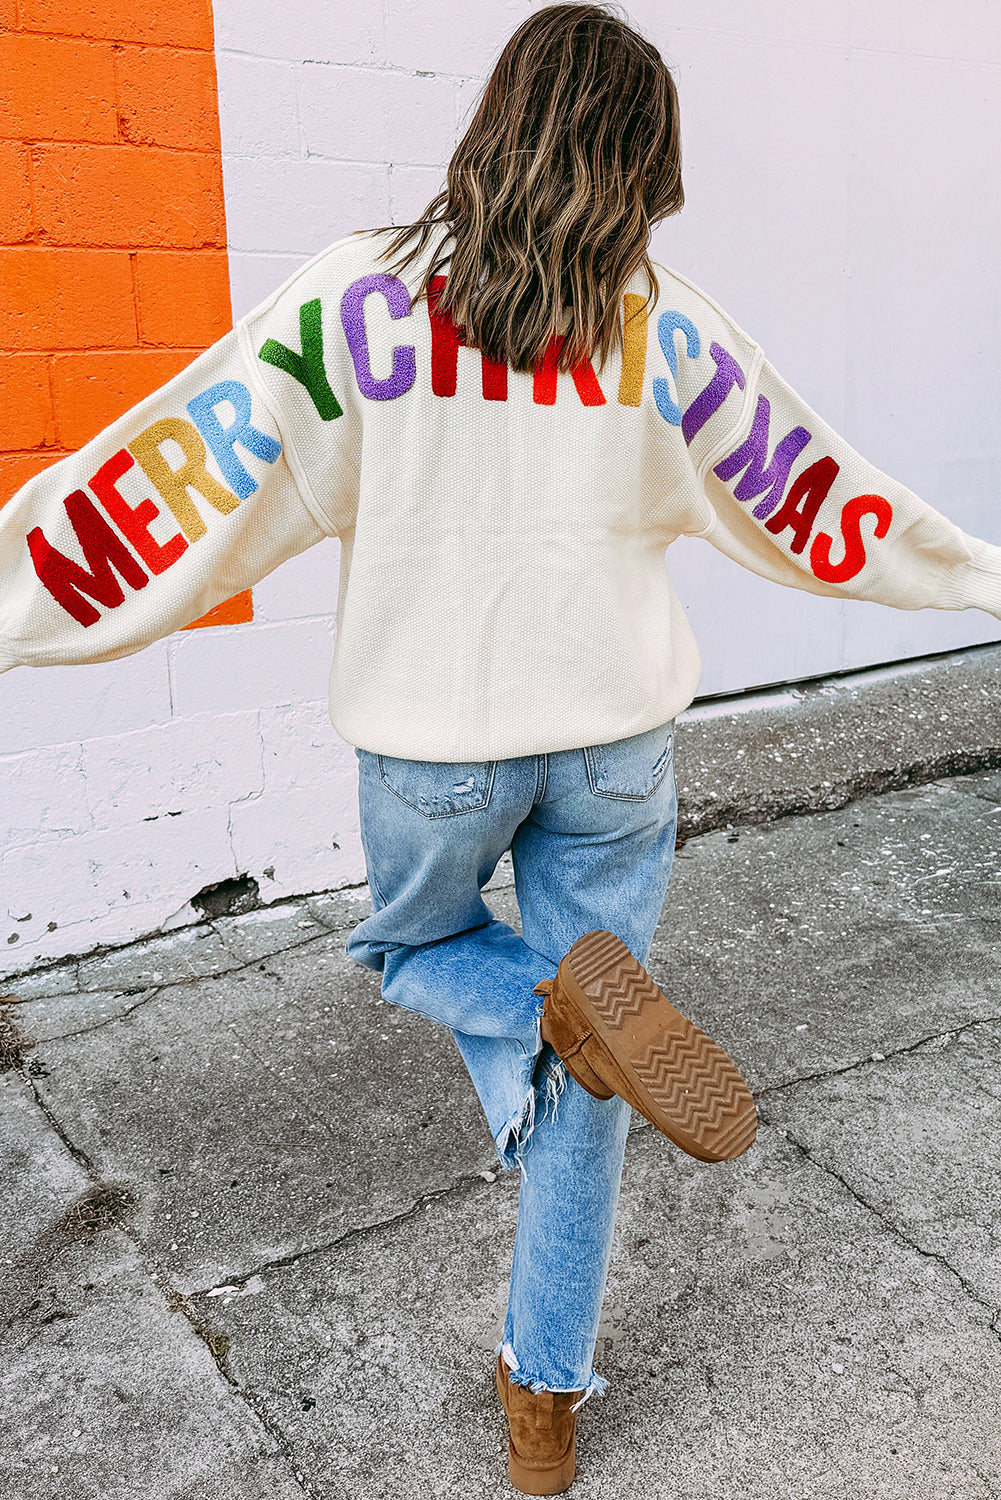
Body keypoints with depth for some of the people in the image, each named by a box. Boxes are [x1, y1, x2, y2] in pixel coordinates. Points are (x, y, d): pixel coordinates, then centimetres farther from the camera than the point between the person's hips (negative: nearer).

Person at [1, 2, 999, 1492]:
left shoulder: (364, 297, -11)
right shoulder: (668, 329, -6)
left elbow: (177, 484, -13)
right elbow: (820, 503, 4)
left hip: (431, 745, -1)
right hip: (613, 743, 2)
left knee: (415, 946, 29)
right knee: (576, 1089, 16)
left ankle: (569, 997, -5)